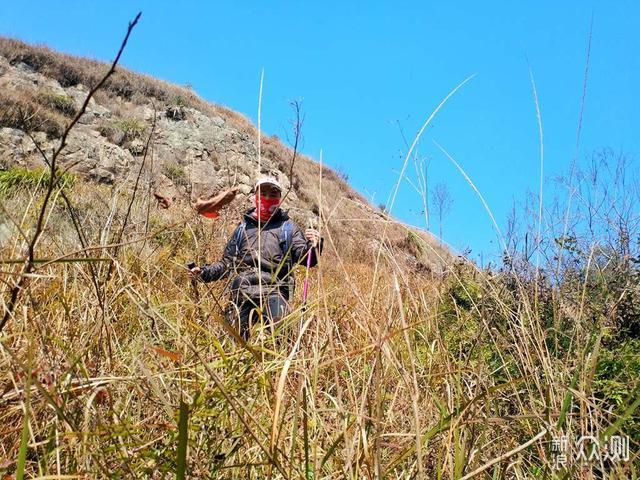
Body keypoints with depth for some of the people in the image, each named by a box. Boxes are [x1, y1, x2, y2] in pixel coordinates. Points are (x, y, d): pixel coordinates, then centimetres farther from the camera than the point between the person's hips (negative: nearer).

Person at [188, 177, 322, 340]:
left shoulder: (288, 227, 16)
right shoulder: (243, 227, 25)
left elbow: (305, 257, 2)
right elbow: (227, 263, 28)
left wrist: (313, 246, -20)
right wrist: (204, 272, 13)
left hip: (274, 291, -3)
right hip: (242, 293, 3)